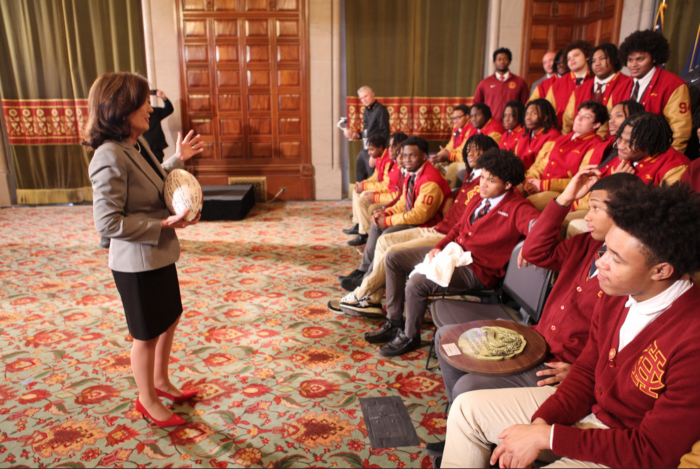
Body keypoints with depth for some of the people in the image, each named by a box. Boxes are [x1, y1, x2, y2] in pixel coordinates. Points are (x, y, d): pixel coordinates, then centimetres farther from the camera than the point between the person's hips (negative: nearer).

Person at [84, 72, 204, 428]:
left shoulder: (137, 144, 4)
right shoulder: (110, 158, -25)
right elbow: (107, 223, -25)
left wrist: (177, 159, 13)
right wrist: (165, 224, -25)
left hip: (160, 255, 9)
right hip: (138, 264, -9)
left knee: (170, 319, 23)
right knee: (147, 335, 10)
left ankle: (161, 382, 45)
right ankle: (147, 400, 34)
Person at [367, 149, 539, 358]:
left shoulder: (517, 208, -14)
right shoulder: (478, 199, 11)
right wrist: (439, 247, 3)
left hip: (476, 269, -9)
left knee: (417, 283, -28)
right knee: (393, 259, 6)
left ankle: (410, 337, 0)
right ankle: (394, 323, 13)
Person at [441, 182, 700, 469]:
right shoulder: (615, 296, -8)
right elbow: (587, 371, 4)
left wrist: (547, 436, -22)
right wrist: (541, 421, -11)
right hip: (587, 407, 7)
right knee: (467, 408, 3)